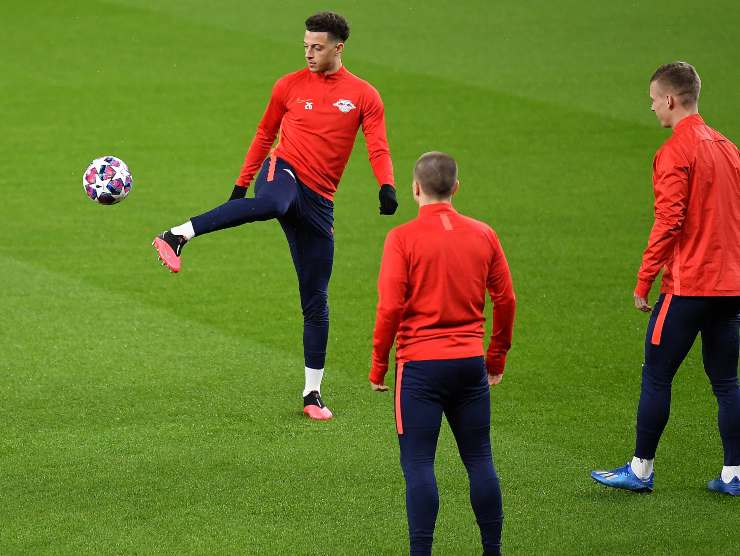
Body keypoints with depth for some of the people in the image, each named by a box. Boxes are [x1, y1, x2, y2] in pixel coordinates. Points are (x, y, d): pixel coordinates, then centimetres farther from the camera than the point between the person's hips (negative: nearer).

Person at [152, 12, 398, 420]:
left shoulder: (364, 96, 4)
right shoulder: (289, 86, 7)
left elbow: (378, 148, -3)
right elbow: (264, 135, 18)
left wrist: (387, 186, -22)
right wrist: (242, 183, 15)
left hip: (318, 201, 2)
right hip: (285, 171, -2)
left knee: (315, 300, 3)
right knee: (271, 204, -43)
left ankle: (312, 393, 10)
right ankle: (175, 237, -47)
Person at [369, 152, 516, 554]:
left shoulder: (402, 238, -8)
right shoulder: (483, 235, 4)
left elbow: (390, 308, -11)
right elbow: (505, 299, 8)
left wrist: (378, 367, -1)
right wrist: (497, 356, 20)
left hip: (421, 364, -4)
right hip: (471, 362, 4)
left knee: (418, 464, -1)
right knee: (479, 460, 11)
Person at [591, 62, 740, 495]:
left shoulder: (675, 152, -12)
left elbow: (669, 221, -18)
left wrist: (644, 281, -12)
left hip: (687, 285, -7)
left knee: (656, 377, 2)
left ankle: (641, 470, 7)